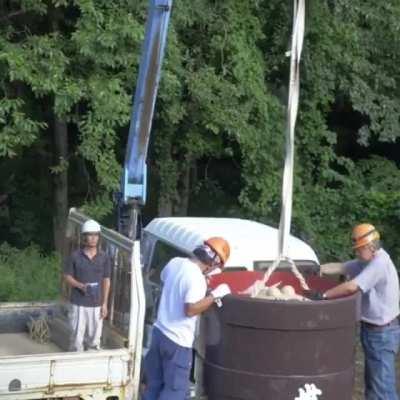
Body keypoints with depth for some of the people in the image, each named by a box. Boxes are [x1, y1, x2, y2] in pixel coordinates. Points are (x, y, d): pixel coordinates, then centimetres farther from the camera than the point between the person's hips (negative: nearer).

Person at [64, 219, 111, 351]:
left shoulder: (104, 258, 2)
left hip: (96, 304, 2)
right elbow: (67, 277, 1)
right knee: (77, 337, 0)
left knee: (94, 338, 6)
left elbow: (106, 281, 6)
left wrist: (104, 304, 2)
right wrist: (81, 286, -17)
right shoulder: (75, 256, -4)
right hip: (78, 304, -2)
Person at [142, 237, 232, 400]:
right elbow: (190, 309, -29)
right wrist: (214, 295, -18)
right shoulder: (197, 278, -23)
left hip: (159, 331, 8)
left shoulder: (175, 262, 2)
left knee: (154, 383, 18)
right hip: (178, 341, -8)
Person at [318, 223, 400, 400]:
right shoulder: (369, 261, 8)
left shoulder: (379, 264, -23)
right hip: (374, 331, 10)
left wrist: (323, 296, -23)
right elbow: (340, 267, 7)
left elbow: (351, 287, -30)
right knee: (372, 381, 20)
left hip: (382, 334, -10)